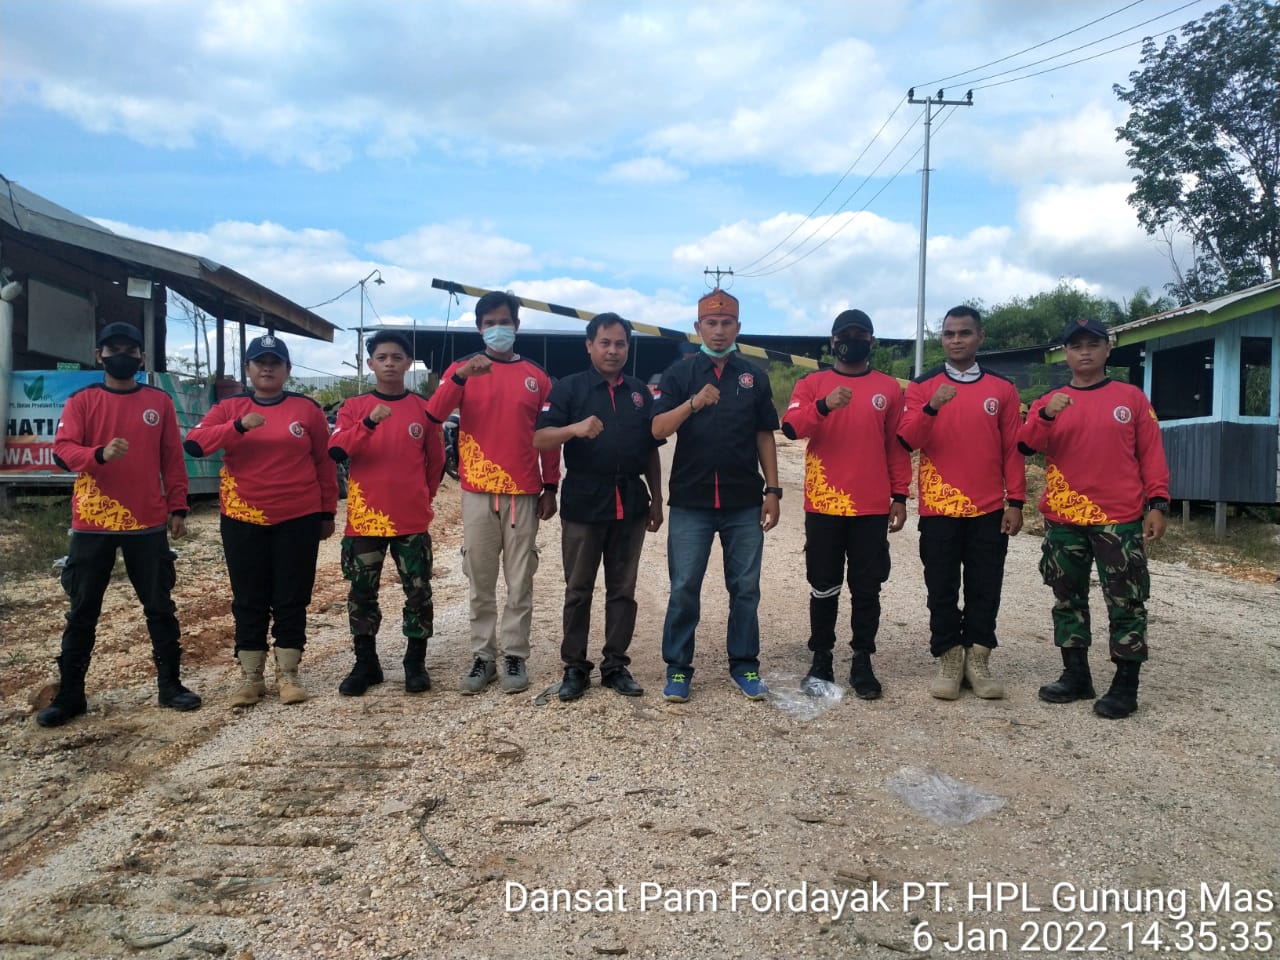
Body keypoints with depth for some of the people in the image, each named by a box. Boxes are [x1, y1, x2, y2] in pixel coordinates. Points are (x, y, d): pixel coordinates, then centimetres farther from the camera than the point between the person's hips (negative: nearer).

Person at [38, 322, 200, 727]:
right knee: (82, 610, 7)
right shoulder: (81, 401, 3)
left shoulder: (159, 401, 7)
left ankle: (170, 684, 18)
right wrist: (99, 454, -28)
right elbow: (62, 450, -8)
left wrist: (177, 508, 1)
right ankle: (69, 695, 16)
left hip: (148, 523, 1)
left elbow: (173, 459, 6)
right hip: (92, 523, -1)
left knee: (159, 606, 7)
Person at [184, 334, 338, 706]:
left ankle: (288, 674, 16)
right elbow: (193, 443, -11)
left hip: (298, 519, -1)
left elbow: (324, 462, 6)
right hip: (243, 520, 1)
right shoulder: (229, 408, 4)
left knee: (292, 599, 5)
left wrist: (327, 512, 5)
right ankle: (250, 677, 17)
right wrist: (239, 426, -26)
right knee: (249, 600, 8)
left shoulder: (307, 408, 3)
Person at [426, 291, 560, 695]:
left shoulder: (536, 377, 8)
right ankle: (483, 657, 13)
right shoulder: (462, 368, 5)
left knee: (520, 581, 4)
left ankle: (515, 657, 12)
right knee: (480, 581, 5)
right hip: (477, 493, 0)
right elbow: (434, 414, -11)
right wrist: (460, 377, -27)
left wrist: (550, 486, 5)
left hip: (524, 493, 1)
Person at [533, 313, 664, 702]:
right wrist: (575, 428, -31)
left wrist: (656, 500, 12)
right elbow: (539, 439, -13)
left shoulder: (640, 393, 12)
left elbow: (651, 451, 16)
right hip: (583, 503, -3)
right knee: (578, 590, 5)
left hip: (630, 504, 3)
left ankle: (615, 665, 18)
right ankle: (575, 667, 15)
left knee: (622, 590, 8)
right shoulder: (569, 388, -1)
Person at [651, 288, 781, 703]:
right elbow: (658, 430, -8)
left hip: (744, 503, 2)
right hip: (690, 502, -1)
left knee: (745, 587, 8)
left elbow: (764, 437, 10)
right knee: (684, 587, 2)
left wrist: (773, 490, 3)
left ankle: (744, 664, 20)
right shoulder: (679, 374, 3)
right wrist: (693, 403, -24)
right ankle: (678, 667, 14)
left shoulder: (754, 377, 9)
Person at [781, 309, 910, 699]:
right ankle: (821, 660, 17)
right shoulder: (811, 383, 5)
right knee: (824, 588, 7)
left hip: (873, 508, 1)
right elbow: (790, 427, -11)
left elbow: (897, 446, 10)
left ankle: (862, 662, 16)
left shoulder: (889, 388, 9)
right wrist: (824, 406, -28)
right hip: (823, 506, -1)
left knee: (867, 589, 6)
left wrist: (900, 496, 4)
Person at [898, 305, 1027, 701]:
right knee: (942, 590, 4)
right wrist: (931, 408, -25)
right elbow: (908, 440, -8)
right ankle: (948, 662, 13)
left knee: (985, 588, 6)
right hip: (938, 508, -1)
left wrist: (1015, 501, 0)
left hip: (989, 509, 1)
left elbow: (1013, 449, 6)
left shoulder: (1003, 388, 6)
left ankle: (978, 662, 16)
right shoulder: (922, 386, 3)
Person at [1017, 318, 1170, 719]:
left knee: (1125, 602, 0)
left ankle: (1126, 685, 9)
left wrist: (1157, 503, -6)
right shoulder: (1049, 401, 7)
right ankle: (1075, 676, 22)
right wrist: (1045, 416, -24)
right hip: (1062, 521, 3)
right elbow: (1025, 447, -7)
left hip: (1120, 520, -2)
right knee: (1068, 598, 10)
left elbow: (1151, 454, 3)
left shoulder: (1131, 397, 4)